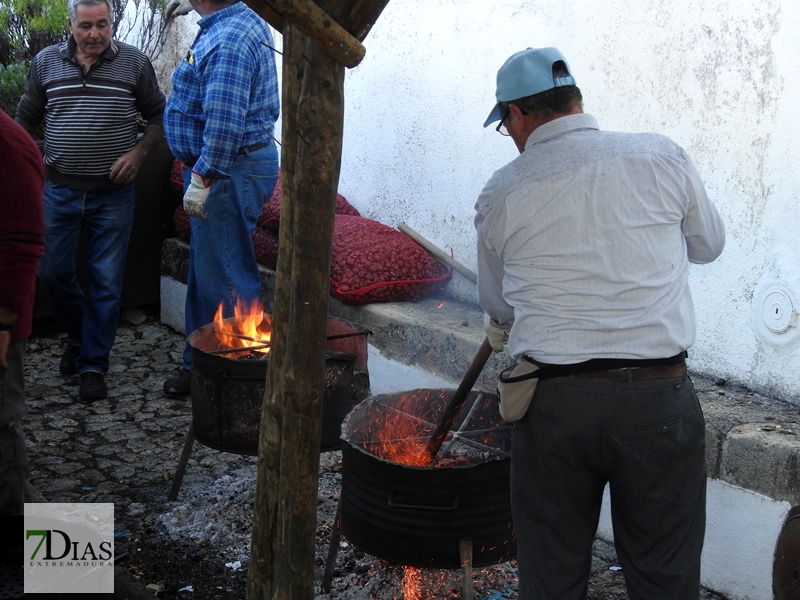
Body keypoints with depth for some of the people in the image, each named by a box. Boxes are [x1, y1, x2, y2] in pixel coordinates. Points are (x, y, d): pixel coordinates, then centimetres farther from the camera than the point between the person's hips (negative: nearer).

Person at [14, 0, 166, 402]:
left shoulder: (134, 63, -2)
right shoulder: (45, 63, 4)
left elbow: (159, 116, 6)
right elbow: (26, 119, 13)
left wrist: (139, 153, -10)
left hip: (113, 193, -2)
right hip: (59, 189, 2)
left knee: (106, 281, 1)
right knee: (52, 273, 5)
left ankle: (93, 364, 13)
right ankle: (79, 335, 33)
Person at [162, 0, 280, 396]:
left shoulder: (228, 40, -22)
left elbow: (224, 122, -28)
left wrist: (201, 178, -24)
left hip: (228, 171, -11)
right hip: (231, 168, 11)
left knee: (224, 279, -4)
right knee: (204, 271, 18)